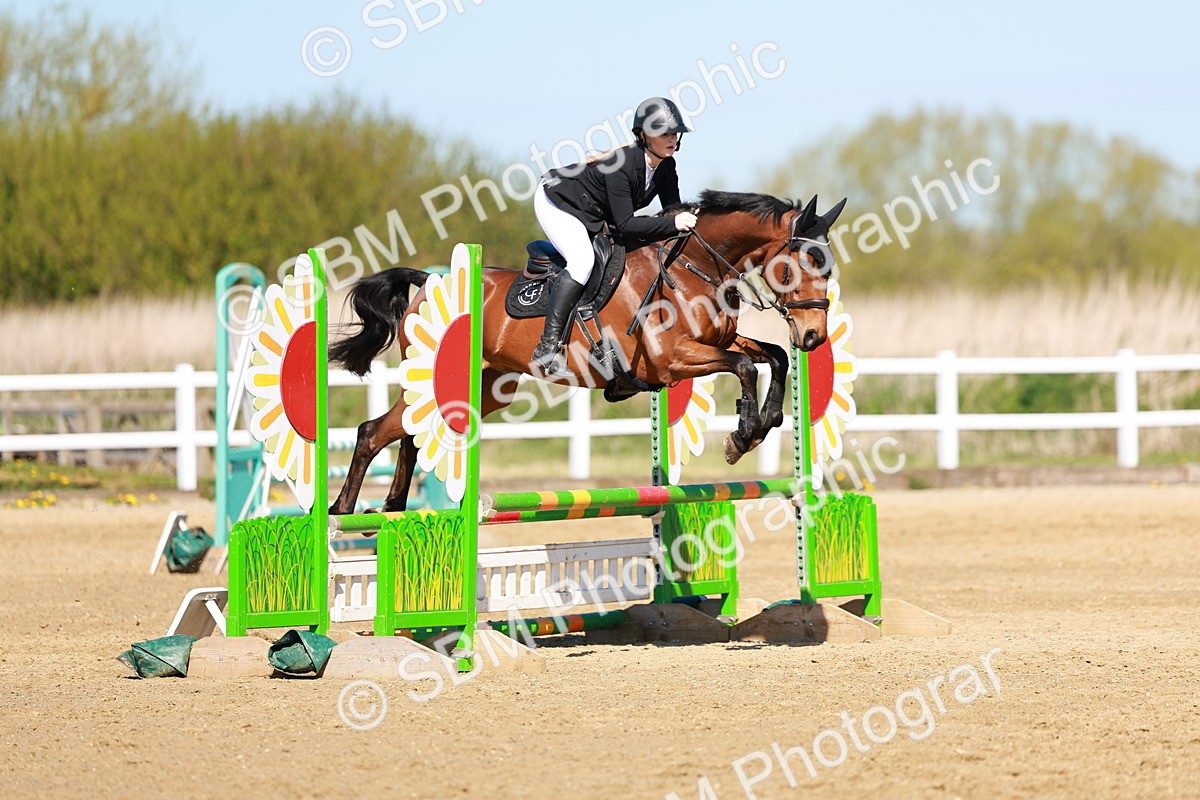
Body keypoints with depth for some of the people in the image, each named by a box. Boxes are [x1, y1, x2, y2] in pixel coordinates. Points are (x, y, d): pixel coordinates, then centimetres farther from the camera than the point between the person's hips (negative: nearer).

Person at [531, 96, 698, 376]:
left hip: (592, 217, 9)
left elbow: (673, 211, -4)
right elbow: (625, 225, -37)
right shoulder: (620, 165, -35)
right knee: (583, 261, -30)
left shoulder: (665, 167, -11)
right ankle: (548, 347, -32)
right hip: (557, 203, -9)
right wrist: (673, 224, -44)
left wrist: (687, 221, -27)